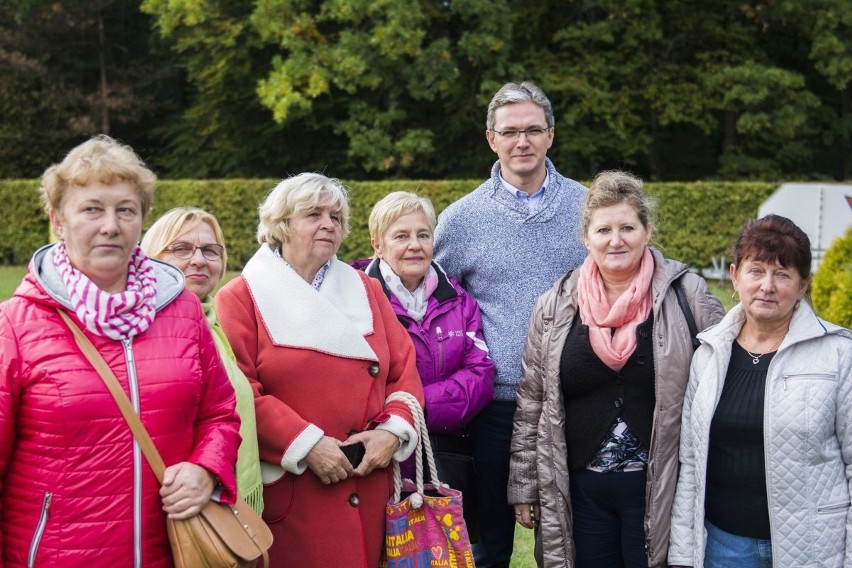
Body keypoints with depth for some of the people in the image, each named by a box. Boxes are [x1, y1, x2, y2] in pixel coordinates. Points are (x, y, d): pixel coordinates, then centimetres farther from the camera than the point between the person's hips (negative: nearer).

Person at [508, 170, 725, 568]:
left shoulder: (686, 295, -4)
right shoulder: (556, 306, 3)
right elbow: (530, 404, 7)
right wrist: (524, 485, 7)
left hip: (657, 488, -2)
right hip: (578, 490, 2)